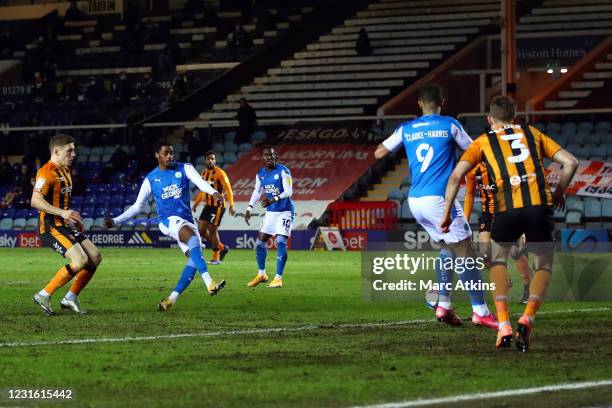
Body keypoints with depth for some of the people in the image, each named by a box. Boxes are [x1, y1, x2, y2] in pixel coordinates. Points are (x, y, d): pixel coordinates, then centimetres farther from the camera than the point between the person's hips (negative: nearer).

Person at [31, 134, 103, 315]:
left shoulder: (65, 171, 16)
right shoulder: (46, 172, -16)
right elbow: (35, 200, -27)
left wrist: (74, 218, 20)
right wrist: (62, 212, -33)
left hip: (65, 225, 10)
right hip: (51, 227, -10)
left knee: (95, 257, 4)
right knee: (80, 260, -22)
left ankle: (71, 298, 10)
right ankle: (44, 296, -12)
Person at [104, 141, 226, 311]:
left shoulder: (184, 169, 6)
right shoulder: (151, 179, 6)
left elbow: (200, 182, -15)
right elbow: (137, 206, 13)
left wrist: (213, 192, -37)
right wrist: (115, 221, 5)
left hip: (186, 221, 4)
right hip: (168, 220, -4)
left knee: (195, 257, -12)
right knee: (193, 237, -33)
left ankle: (171, 299, -1)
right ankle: (209, 283, -47)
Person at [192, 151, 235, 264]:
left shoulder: (219, 173, -10)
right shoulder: (204, 173, 12)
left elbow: (228, 189, -13)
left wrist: (231, 205, -20)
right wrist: (196, 203, 19)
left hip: (218, 206, -8)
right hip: (208, 205, 8)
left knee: (212, 230, -5)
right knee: (201, 230, 2)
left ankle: (216, 257, 9)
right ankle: (222, 247, 20)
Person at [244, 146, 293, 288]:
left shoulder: (283, 171, -15)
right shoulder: (260, 174, 4)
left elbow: (288, 192, -21)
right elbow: (257, 192, 16)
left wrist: (273, 200, -34)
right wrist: (249, 209, 9)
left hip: (285, 211, -6)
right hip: (270, 212, 6)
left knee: (281, 242, -15)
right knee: (260, 242, 6)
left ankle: (278, 279, -11)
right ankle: (261, 274, 24)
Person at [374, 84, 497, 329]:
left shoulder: (406, 130, 9)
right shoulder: (450, 125, -2)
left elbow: (378, 153, 20)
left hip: (415, 200, 6)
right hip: (439, 198, -6)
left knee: (447, 248, 20)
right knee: (465, 252, -3)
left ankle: (443, 305, 11)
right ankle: (480, 311, -9)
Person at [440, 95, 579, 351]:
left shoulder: (483, 142, 18)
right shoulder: (532, 133, 23)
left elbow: (456, 176, 5)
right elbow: (570, 162, 17)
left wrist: (447, 212, 11)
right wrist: (559, 193, 30)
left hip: (507, 208, -1)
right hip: (539, 205, 1)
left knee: (498, 261, 23)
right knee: (544, 266, 19)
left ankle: (503, 325, 8)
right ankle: (527, 318, -4)